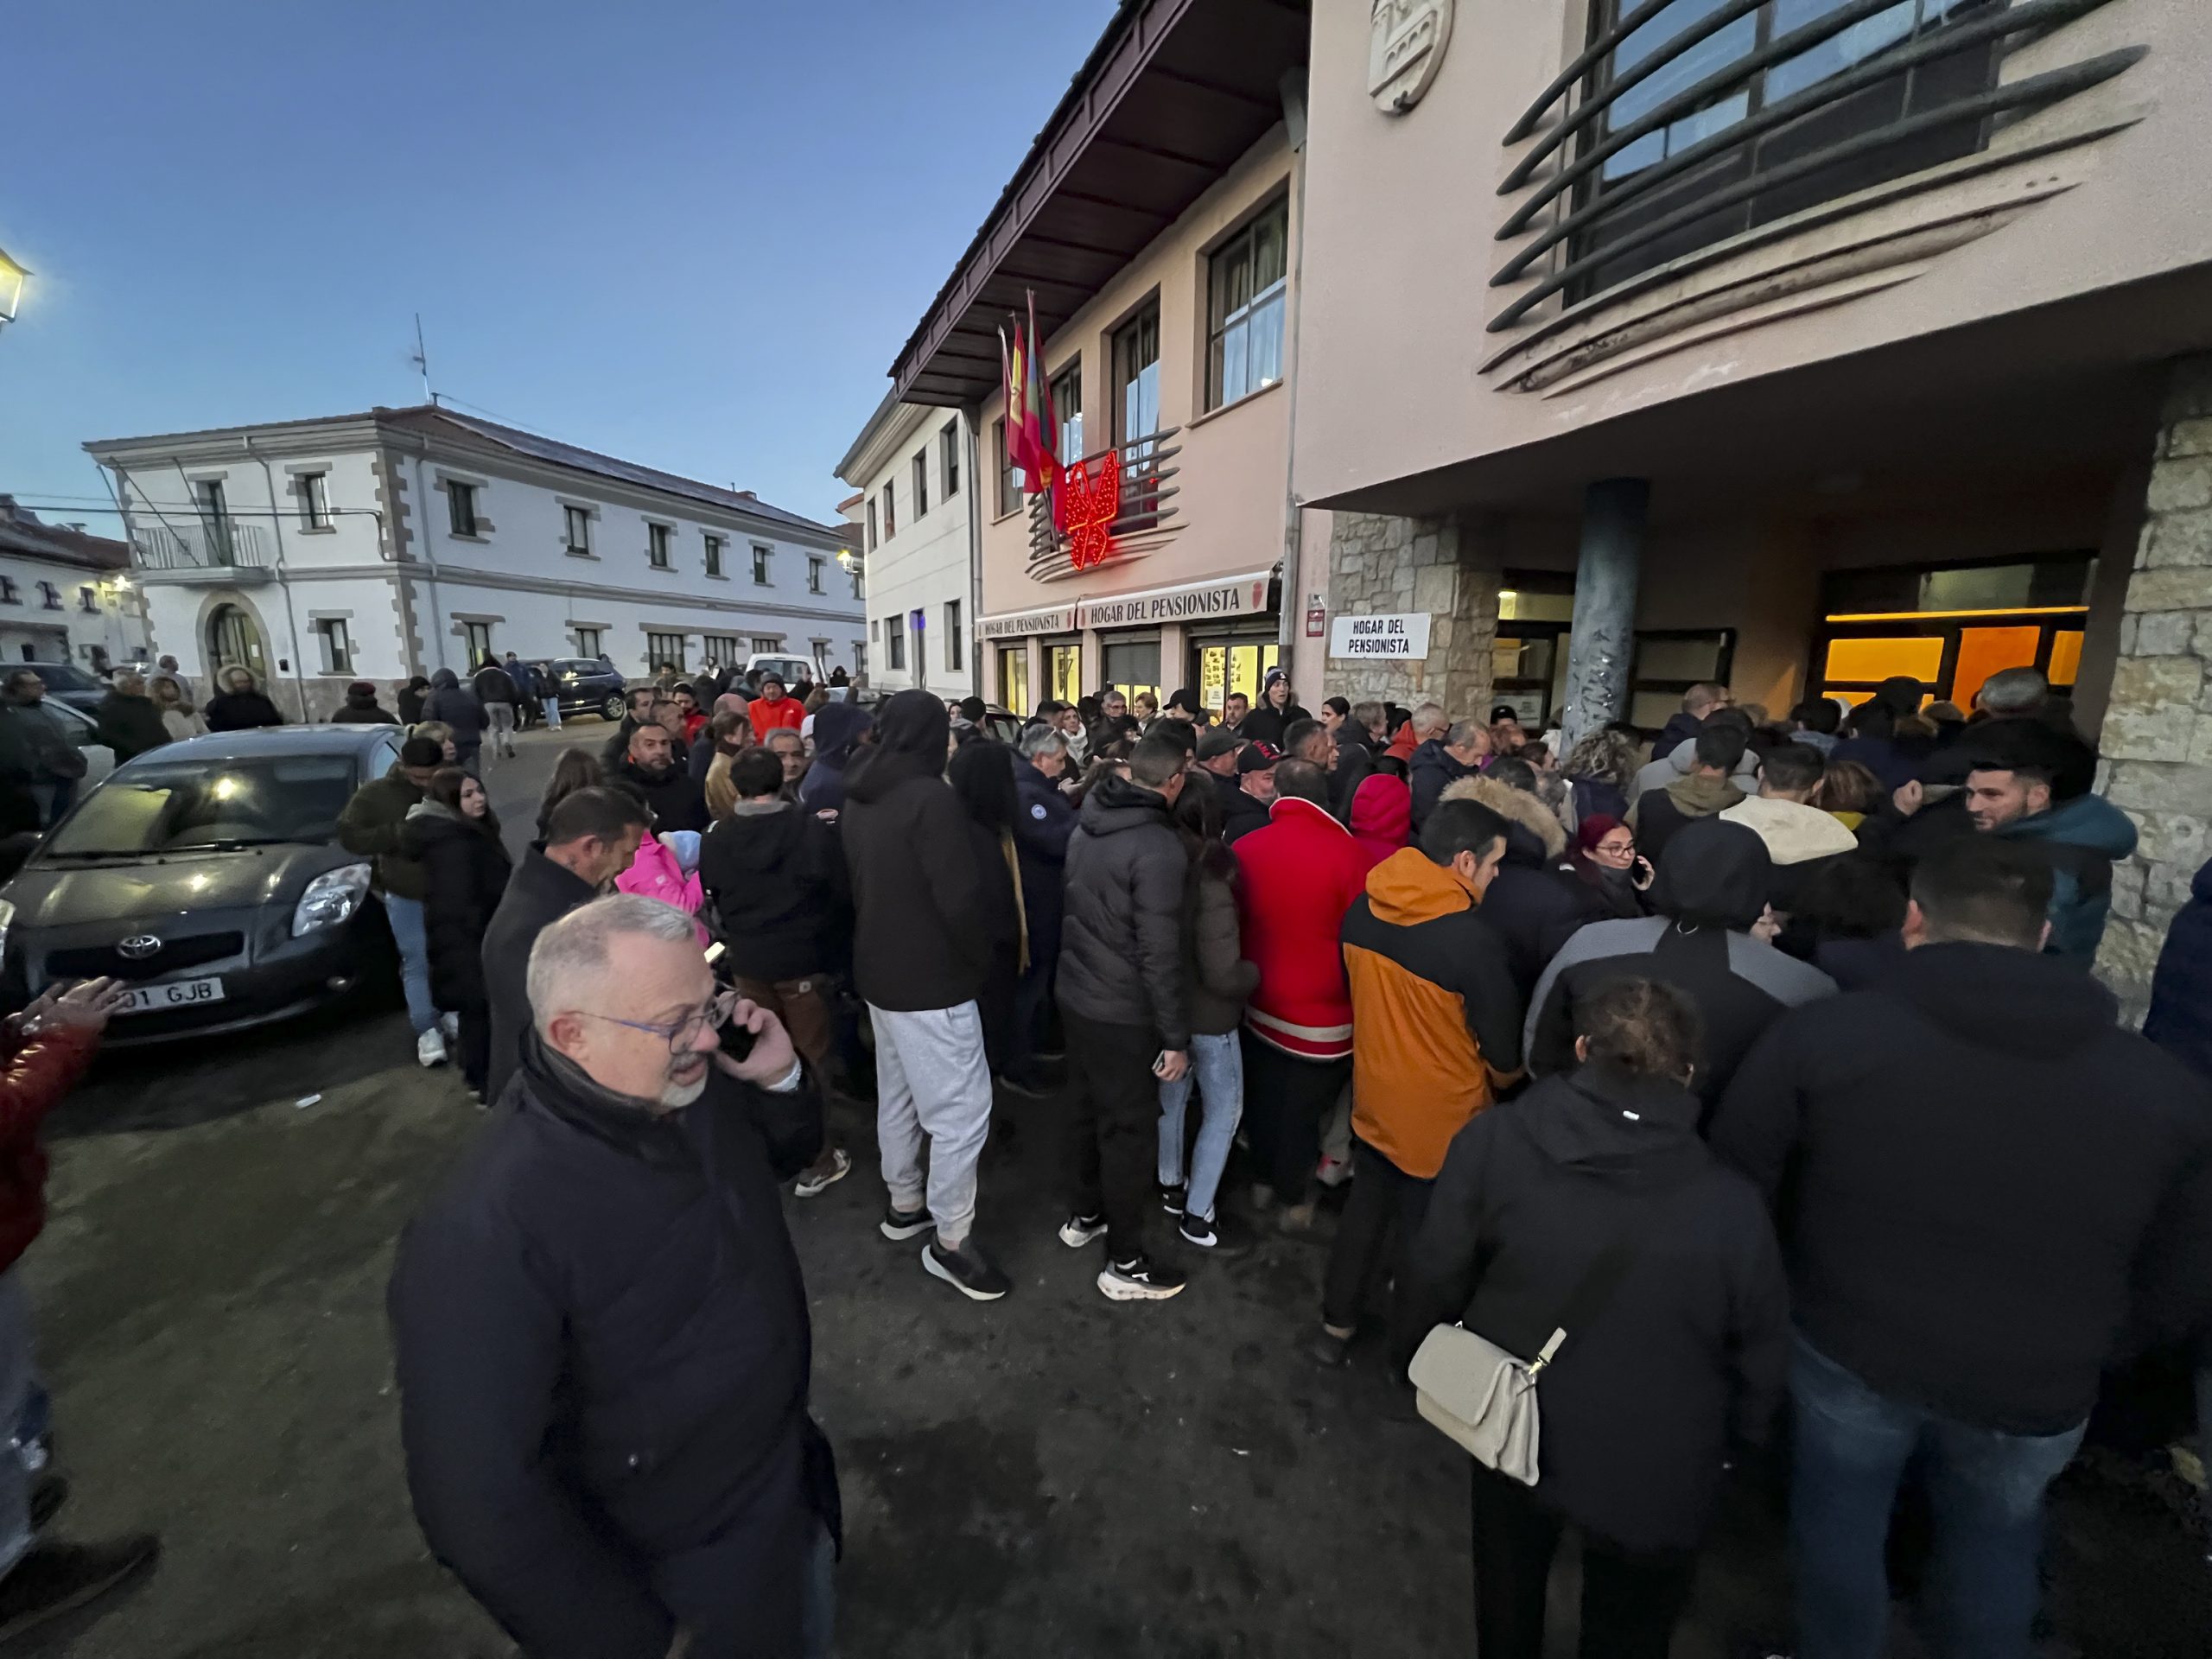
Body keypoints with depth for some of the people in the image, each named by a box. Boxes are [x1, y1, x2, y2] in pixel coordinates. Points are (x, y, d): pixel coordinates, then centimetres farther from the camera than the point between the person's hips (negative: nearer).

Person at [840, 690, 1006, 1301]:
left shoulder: (857, 797, 5)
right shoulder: (930, 797, -22)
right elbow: (959, 896, -24)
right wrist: (981, 958, -7)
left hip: (878, 970, 9)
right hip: (930, 980, -9)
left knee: (897, 1095, 22)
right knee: (961, 1110, 2)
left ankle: (903, 1205, 38)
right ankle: (950, 1240, 15)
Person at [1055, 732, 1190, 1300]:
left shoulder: (1088, 825, 2)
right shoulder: (1160, 848, -23)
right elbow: (1159, 954, -22)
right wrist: (1176, 1036, -15)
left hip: (1075, 993, 8)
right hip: (1123, 1013, -8)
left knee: (1090, 1111, 24)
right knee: (1130, 1129, 8)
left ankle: (1085, 1215, 43)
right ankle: (1125, 1262, 24)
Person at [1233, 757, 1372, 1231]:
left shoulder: (1245, 848, -8)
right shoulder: (1348, 853, -20)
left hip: (1260, 1005, 3)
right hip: (1322, 1014, -3)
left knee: (1264, 1097, 22)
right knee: (1303, 1108, 15)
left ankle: (1263, 1180, 41)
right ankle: (1293, 1199, 32)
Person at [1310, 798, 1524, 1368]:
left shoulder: (1363, 909, -10)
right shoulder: (1476, 939, -28)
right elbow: (1502, 1044, -14)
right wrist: (1506, 1078, 9)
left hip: (1375, 1098, 5)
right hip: (1441, 1114, -5)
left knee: (1365, 1208, 23)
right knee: (1426, 1230, 17)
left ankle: (1336, 1327, 39)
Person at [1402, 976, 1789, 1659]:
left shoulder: (1494, 1140, -23)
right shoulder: (1731, 1207, -24)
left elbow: (1438, 1272, -13)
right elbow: (1760, 1359, -9)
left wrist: (1426, 1358, 8)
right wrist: (1732, 1443, 12)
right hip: (1654, 1474, -1)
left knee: (1509, 1587, 32)